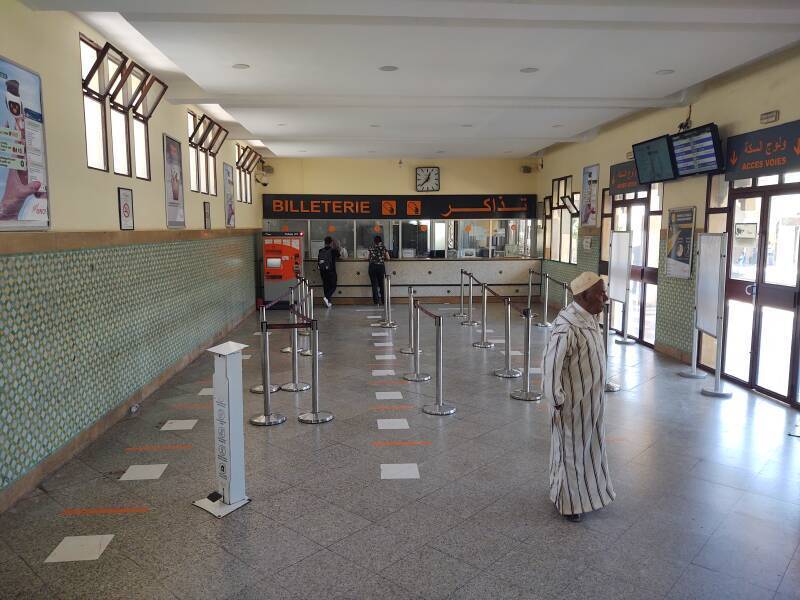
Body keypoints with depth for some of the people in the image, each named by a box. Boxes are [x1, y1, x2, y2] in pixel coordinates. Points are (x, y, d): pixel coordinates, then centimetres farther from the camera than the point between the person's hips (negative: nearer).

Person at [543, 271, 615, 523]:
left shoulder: (589, 317, 0)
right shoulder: (567, 328, -30)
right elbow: (550, 368, -26)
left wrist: (597, 396, 18)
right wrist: (557, 403, -19)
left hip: (591, 400, 9)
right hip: (573, 404, -9)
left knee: (589, 446, 23)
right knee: (570, 450, 10)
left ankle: (586, 491, 45)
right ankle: (567, 502, 29)